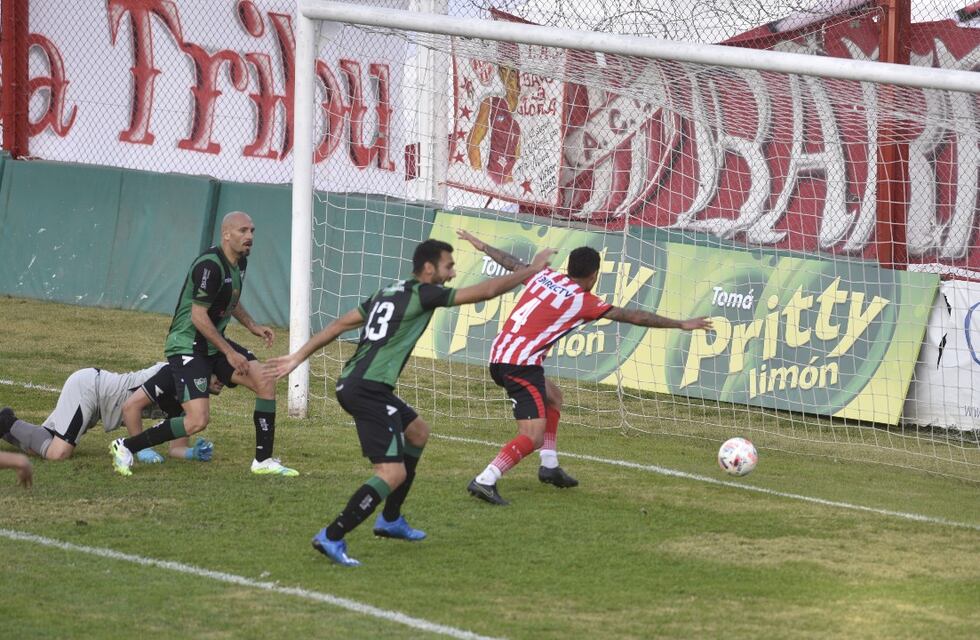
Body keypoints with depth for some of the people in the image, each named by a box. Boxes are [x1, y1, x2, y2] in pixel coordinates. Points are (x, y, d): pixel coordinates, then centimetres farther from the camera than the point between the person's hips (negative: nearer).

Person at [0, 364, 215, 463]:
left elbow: (176, 448, 7)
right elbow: (131, 406, -26)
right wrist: (141, 449, -20)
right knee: (57, 453, -23)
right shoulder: (172, 375, -22)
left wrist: (193, 453, -15)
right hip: (86, 386, -9)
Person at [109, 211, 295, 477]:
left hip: (215, 343, 10)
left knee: (266, 383, -1)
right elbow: (198, 316, -23)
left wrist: (253, 326, 16)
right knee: (198, 420, -19)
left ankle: (263, 461, 10)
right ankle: (125, 447, -5)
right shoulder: (210, 265, -23)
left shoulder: (240, 262, 8)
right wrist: (229, 353, -21)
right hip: (187, 347, -10)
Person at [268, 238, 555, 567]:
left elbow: (341, 323, 18)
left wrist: (298, 357, 22)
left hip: (351, 383, 10)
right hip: (370, 389, -10)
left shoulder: (388, 292, 18)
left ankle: (391, 520, 33)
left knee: (417, 432, 29)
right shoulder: (423, 293, -7)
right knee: (393, 474, -14)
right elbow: (487, 291, -5)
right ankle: (332, 537, -16)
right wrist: (531, 270, 6)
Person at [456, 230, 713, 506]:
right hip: (521, 364, -9)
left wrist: (482, 245, 49)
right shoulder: (585, 301, -4)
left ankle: (549, 466, 26)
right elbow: (635, 317, 0)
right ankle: (485, 481, -27)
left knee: (552, 396, 30)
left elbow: (511, 262, 30)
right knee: (533, 437, -12)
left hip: (498, 355, 9)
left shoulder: (544, 276, 12)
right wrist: (682, 325, 8)